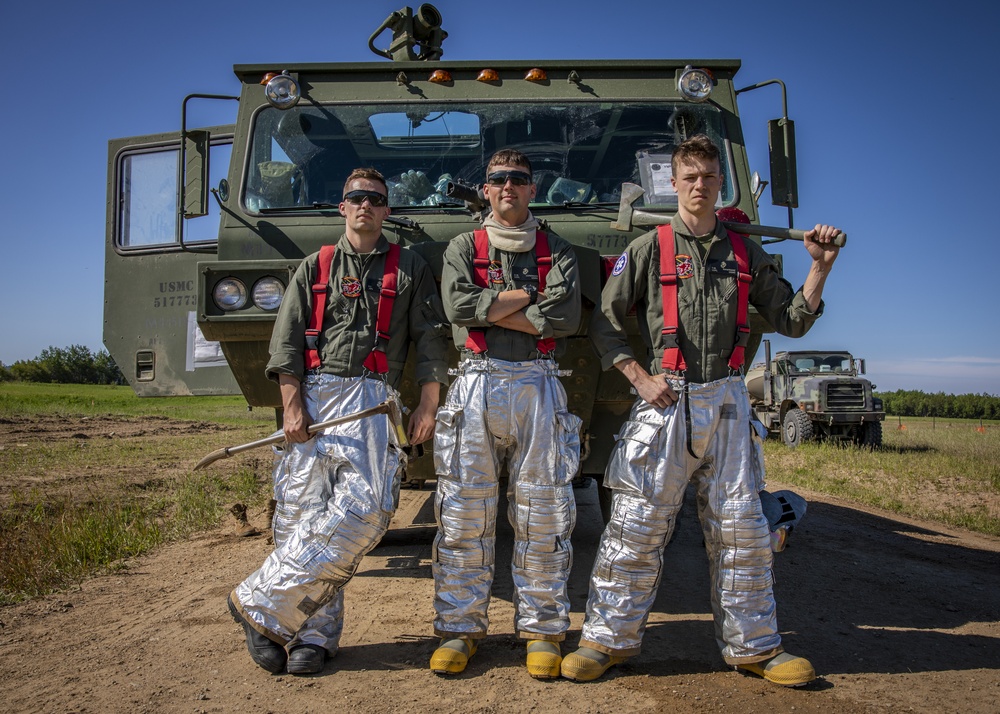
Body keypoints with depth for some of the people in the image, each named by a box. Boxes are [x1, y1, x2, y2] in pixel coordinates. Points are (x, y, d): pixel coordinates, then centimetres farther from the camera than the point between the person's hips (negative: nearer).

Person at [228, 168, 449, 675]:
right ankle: (316, 633, 8)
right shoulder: (314, 268, 18)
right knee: (302, 513, -4)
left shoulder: (409, 269, 15)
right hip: (313, 397, 2)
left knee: (362, 510, -16)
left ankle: (262, 604, -4)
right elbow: (286, 342, 10)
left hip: (371, 403, -1)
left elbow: (431, 339, 9)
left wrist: (428, 405, -2)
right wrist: (292, 405, -4)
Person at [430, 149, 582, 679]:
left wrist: (491, 310, -5)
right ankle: (460, 628, 14)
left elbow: (566, 317, -5)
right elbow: (458, 305, -5)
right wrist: (527, 298, -3)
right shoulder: (463, 248, 15)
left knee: (543, 513, 2)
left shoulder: (557, 251, 14)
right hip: (476, 384, 0)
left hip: (537, 385, 0)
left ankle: (543, 629, 14)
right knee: (464, 513, 2)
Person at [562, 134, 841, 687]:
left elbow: (791, 321, 15)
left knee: (741, 526, 7)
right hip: (666, 399, -3)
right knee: (637, 522, -3)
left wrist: (820, 268, 2)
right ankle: (609, 637, 10)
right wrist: (641, 379, -7)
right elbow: (603, 324, 3)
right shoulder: (648, 249, 4)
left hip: (728, 400, 3)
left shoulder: (745, 254, 14)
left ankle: (752, 646, 21)